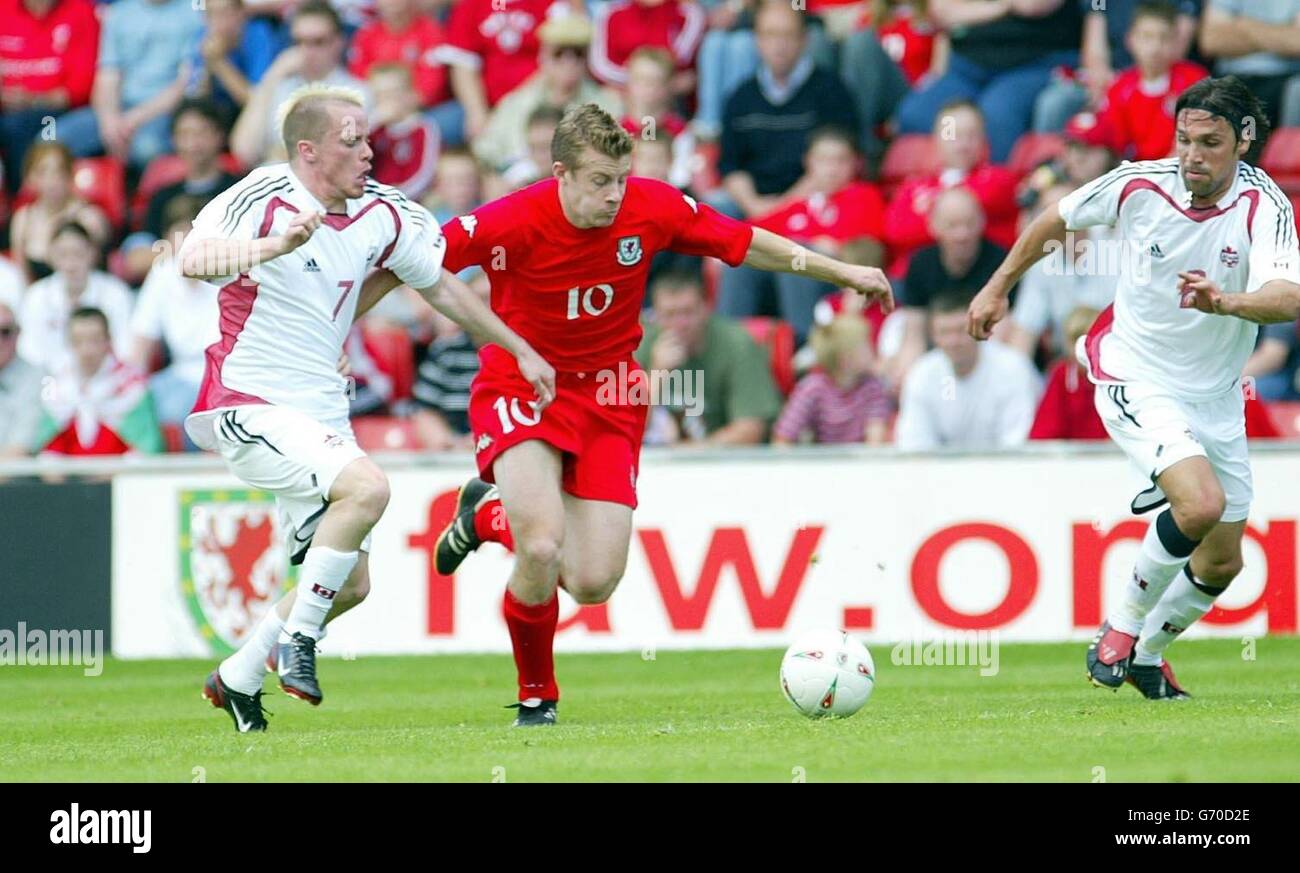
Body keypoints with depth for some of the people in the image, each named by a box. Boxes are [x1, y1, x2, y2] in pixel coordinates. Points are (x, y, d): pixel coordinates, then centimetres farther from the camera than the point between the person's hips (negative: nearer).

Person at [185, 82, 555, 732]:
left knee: (350, 583, 7)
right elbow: (194, 259, -33)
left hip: (320, 412, 8)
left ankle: (237, 679, 24)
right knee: (367, 486, -30)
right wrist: (276, 246, -49)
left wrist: (521, 352, 21)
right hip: (249, 405, -8)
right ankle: (296, 643, -16)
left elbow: (440, 286, 19)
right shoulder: (263, 200, -15)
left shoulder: (381, 214, 4)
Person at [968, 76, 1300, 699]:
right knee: (1202, 505, -27)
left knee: (1222, 562, 11)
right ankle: (1123, 624, -5)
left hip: (1215, 398, 3)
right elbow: (1057, 220, 6)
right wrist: (997, 288, 14)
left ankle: (1148, 652, 38)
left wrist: (1226, 301, -57)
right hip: (1136, 381, -3)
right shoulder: (1141, 184, -15)